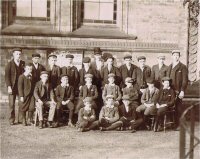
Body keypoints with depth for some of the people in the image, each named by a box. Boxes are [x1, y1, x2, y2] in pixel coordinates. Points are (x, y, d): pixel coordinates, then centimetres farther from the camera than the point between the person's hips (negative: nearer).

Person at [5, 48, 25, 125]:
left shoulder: (23, 64, 7)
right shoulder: (9, 64, -1)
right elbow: (7, 76, -4)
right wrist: (9, 87, -13)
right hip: (12, 87, -2)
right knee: (12, 104, 3)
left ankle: (21, 119, 9)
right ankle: (11, 120, 12)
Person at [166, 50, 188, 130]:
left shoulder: (183, 67, 0)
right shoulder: (169, 67, 18)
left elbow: (185, 80, -5)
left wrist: (182, 91, -13)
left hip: (178, 91, -5)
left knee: (178, 107, -2)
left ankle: (179, 125, 6)